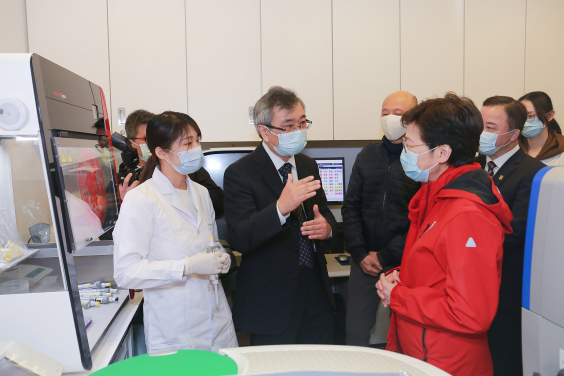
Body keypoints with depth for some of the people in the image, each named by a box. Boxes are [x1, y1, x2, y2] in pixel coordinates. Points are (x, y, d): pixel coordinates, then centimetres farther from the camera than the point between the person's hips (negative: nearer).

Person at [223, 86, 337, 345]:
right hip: (271, 303, -5)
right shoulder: (240, 173, -13)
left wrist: (327, 226, -6)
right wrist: (281, 208, -38)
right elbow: (239, 239, -21)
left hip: (317, 294, 6)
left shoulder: (308, 166, 8)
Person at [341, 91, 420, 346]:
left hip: (404, 265, -3)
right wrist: (360, 254, -3)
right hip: (364, 261, 4)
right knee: (355, 332, 11)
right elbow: (350, 207, 7)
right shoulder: (367, 156, 8)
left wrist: (385, 256, -11)